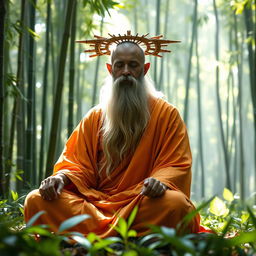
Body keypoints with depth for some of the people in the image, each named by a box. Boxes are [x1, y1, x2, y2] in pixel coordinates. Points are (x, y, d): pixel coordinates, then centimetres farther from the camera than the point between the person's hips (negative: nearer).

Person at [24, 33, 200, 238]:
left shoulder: (167, 114, 8)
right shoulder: (95, 117, 17)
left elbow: (176, 165, 0)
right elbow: (77, 163, 14)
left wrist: (160, 181, -23)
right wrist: (61, 177, -10)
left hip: (142, 202, -2)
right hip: (96, 201, 3)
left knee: (175, 202, -37)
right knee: (36, 200, -21)